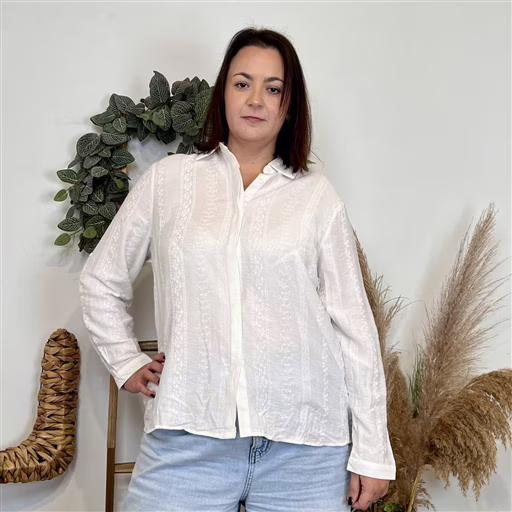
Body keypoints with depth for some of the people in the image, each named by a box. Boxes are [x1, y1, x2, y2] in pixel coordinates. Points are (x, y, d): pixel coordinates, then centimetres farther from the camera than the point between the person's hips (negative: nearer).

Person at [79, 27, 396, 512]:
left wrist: (371, 452, 2)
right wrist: (127, 363, 10)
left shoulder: (317, 196, 6)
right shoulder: (167, 179, 8)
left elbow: (353, 323, 4)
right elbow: (100, 281, 19)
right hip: (188, 435, 1)